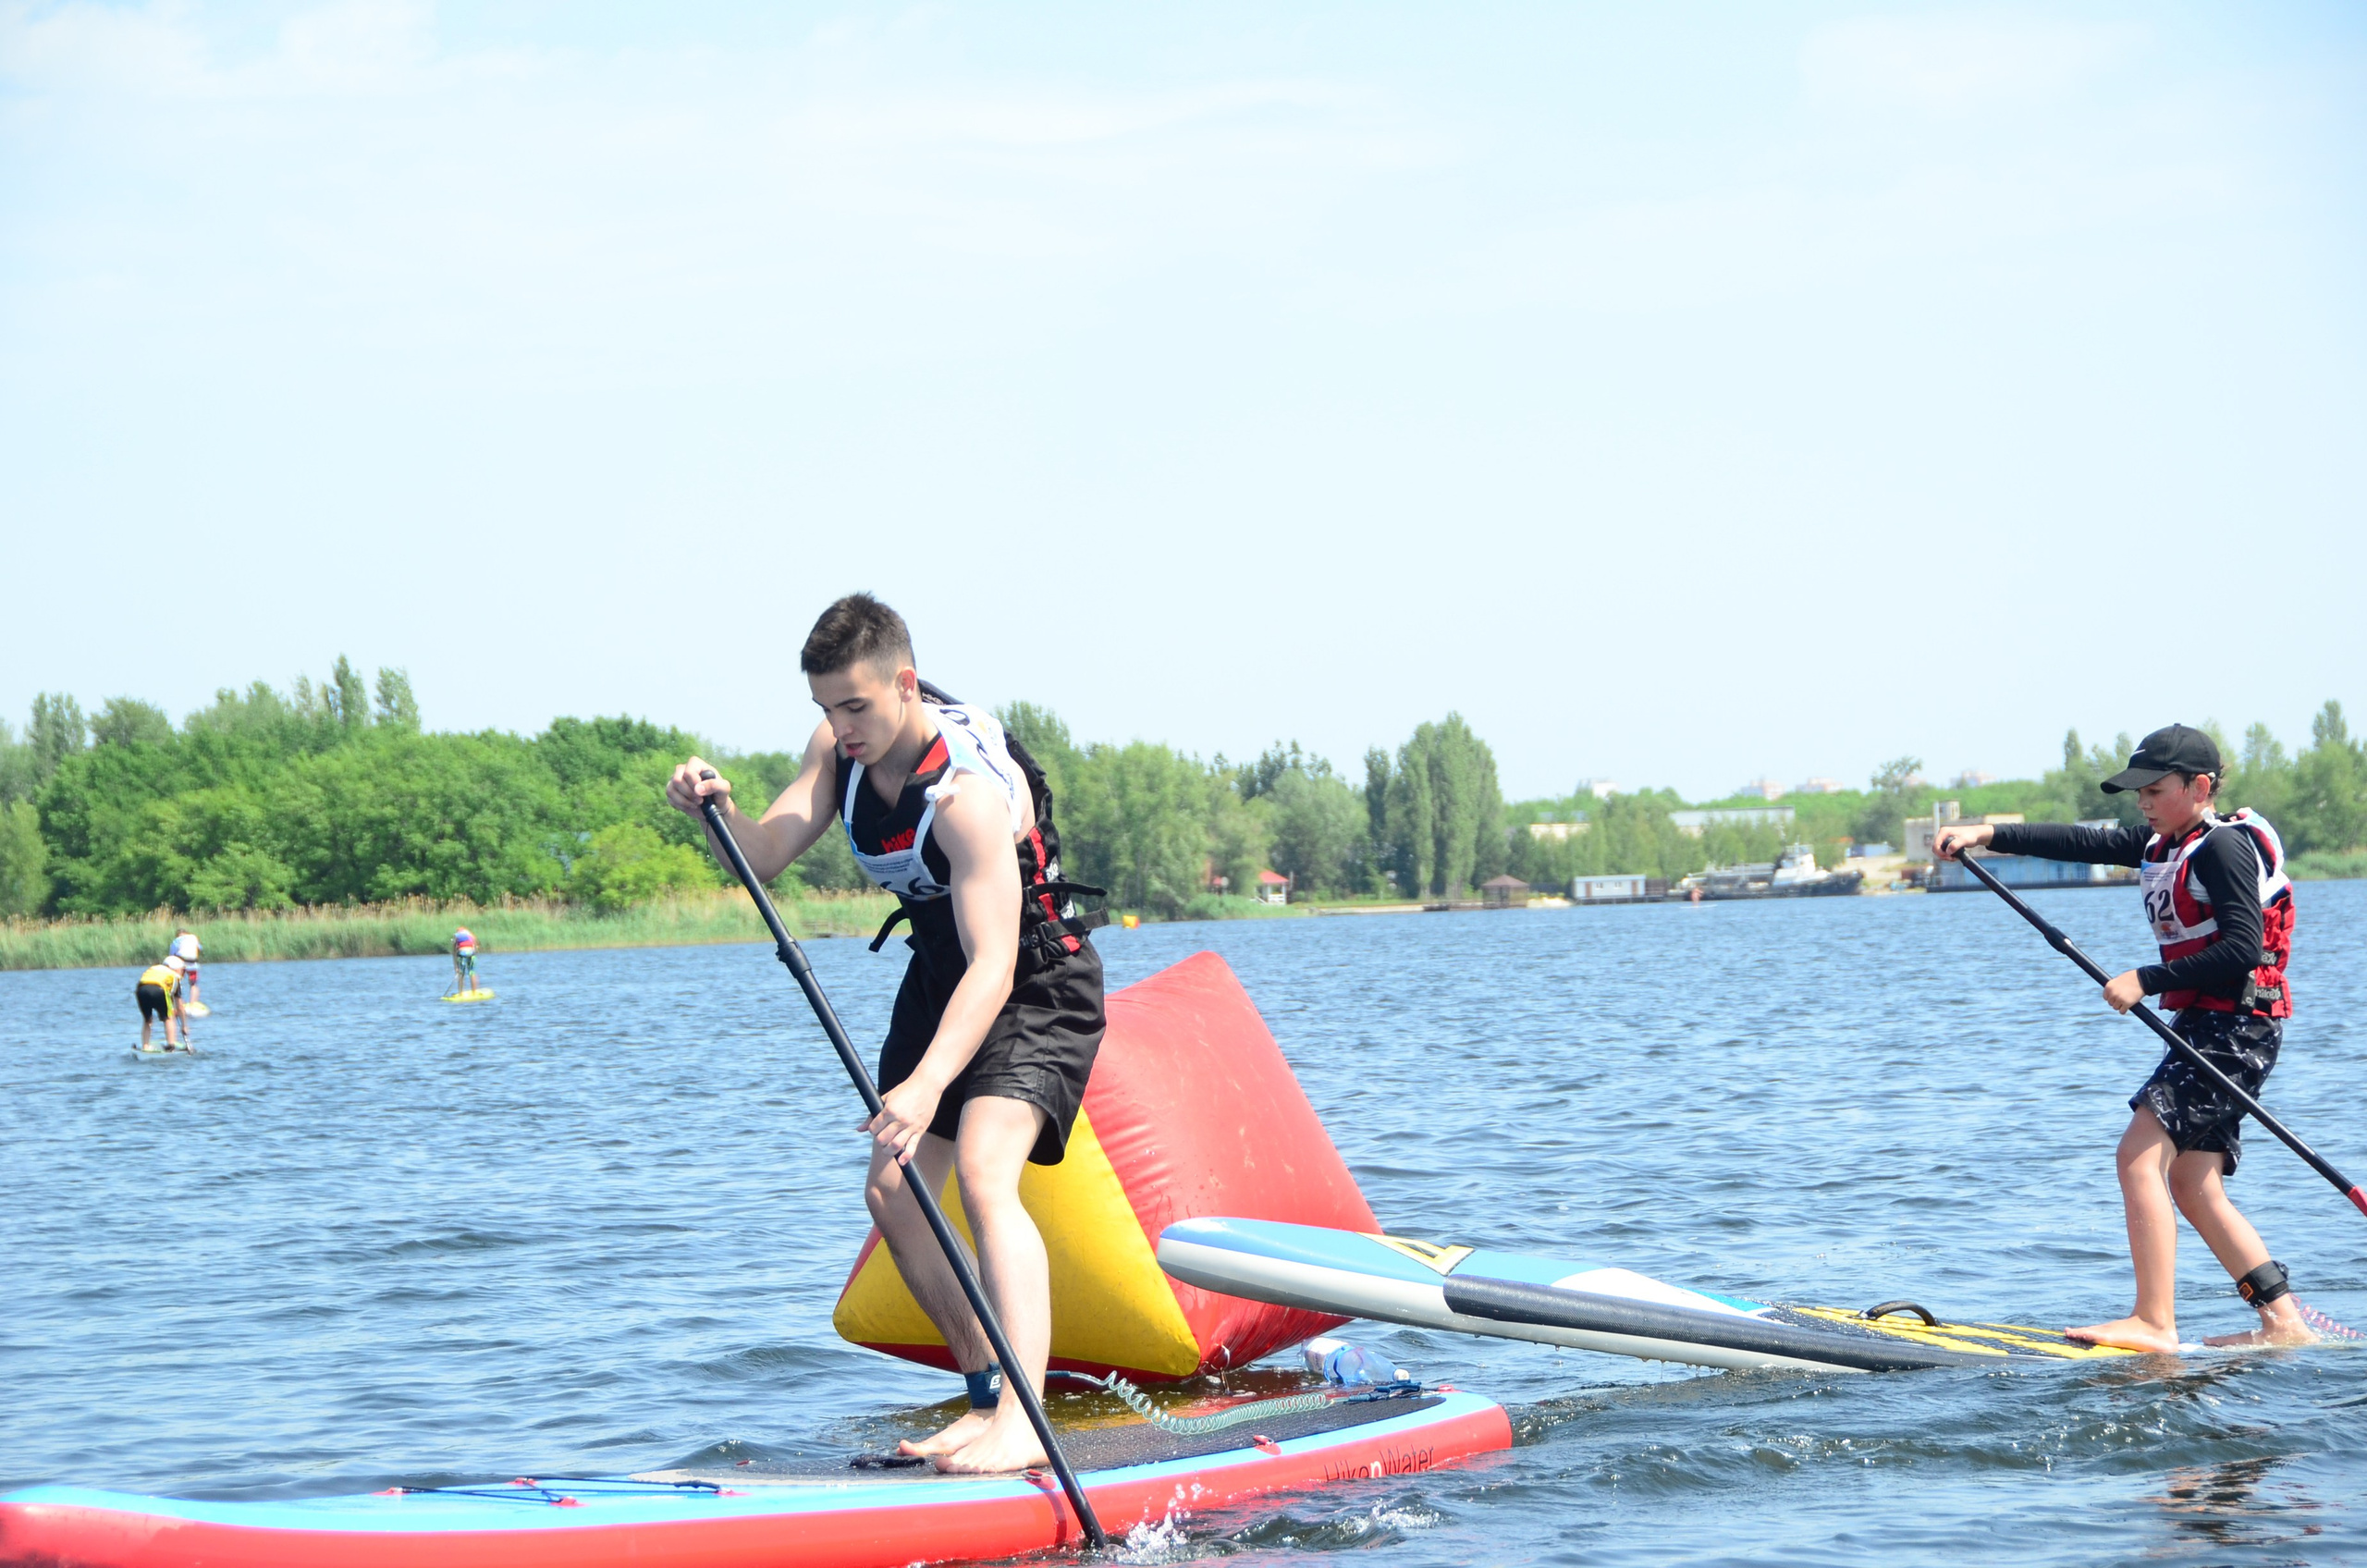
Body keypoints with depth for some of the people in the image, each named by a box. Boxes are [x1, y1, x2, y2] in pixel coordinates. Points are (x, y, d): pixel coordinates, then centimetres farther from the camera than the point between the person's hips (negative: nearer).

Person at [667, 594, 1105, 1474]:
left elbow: (995, 968, -41)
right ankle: (989, 1396, 19)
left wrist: (927, 1084, -54)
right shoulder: (841, 750, -9)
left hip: (1038, 984, -8)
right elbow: (763, 859, -10)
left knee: (982, 1171, -28)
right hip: (942, 977, 8)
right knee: (893, 1192, 5)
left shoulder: (967, 790, -34)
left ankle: (1023, 1424, -34)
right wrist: (716, 810, -33)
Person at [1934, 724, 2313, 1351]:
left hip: (2237, 1028, -10)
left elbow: (2243, 949, -22)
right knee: (2191, 1184, 9)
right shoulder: (2162, 844, 15)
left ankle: (2155, 1324, -21)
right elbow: (2082, 842, 11)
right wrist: (1986, 834, 2)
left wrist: (2148, 981, -20)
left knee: (2141, 1153, -17)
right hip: (2205, 1028, 10)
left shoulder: (2224, 846, -13)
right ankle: (2284, 1322, 10)